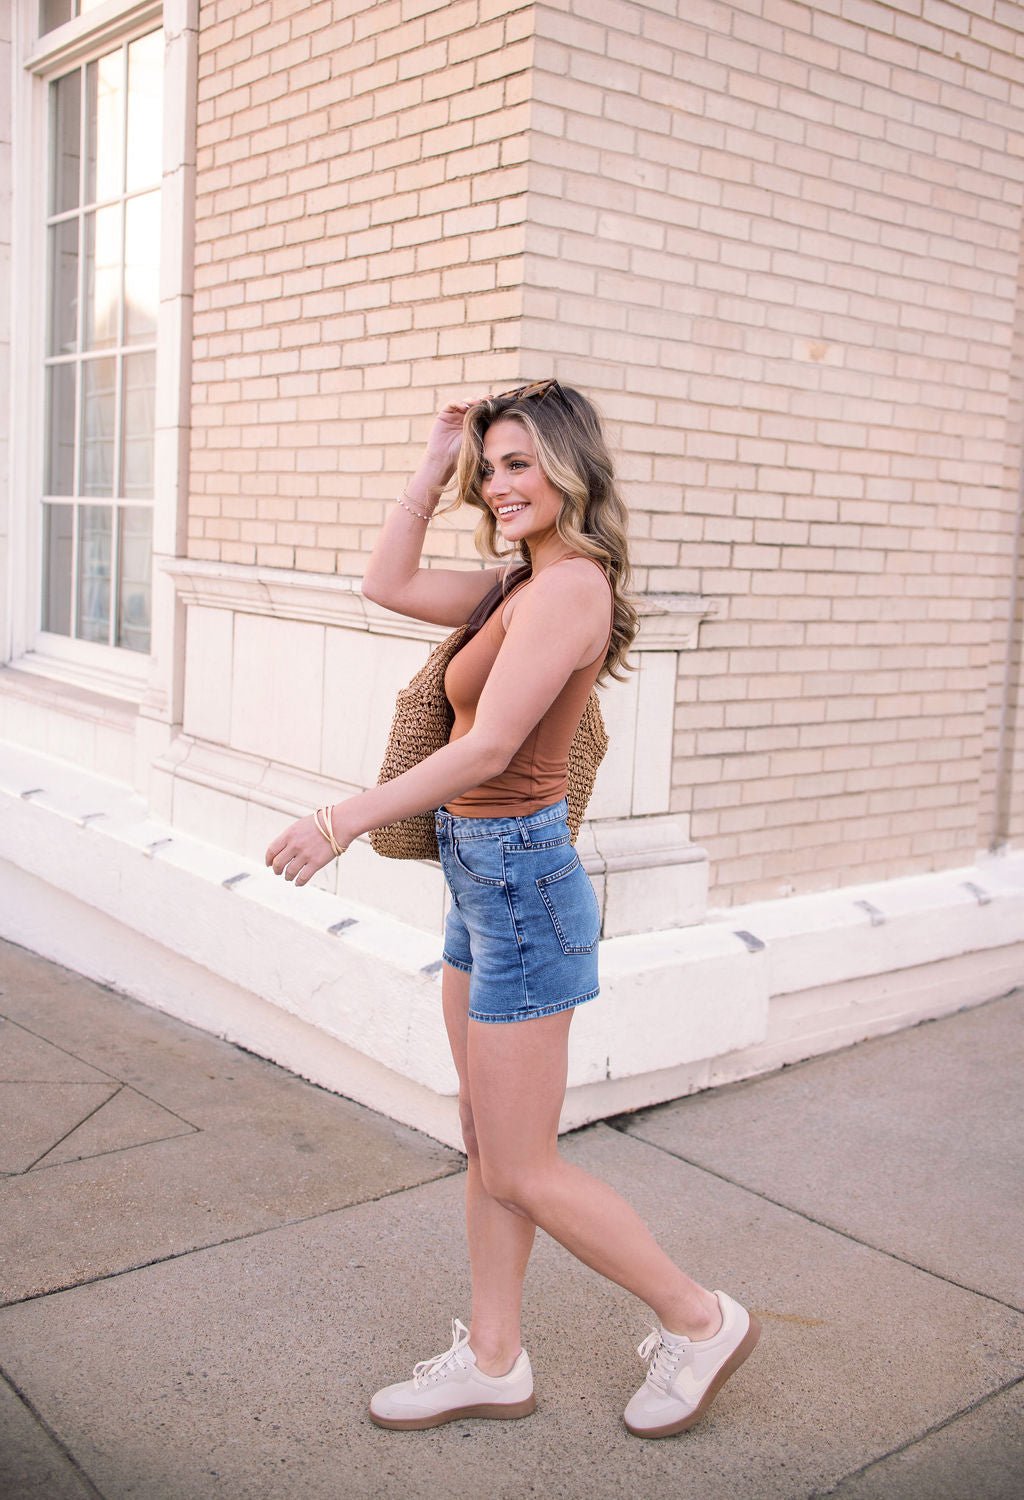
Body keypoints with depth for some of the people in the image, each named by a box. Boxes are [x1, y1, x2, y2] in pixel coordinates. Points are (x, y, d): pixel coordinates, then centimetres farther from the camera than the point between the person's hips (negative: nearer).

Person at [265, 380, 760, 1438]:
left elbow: (487, 749, -25)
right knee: (487, 1150, 17)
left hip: (520, 879, -10)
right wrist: (435, 466, 9)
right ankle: (492, 1362, 32)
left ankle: (700, 1322, 20)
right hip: (484, 880, 10)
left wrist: (341, 823, -23)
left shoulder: (569, 585, -19)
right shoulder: (526, 582, 10)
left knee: (523, 1173, 2)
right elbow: (390, 584, 14)